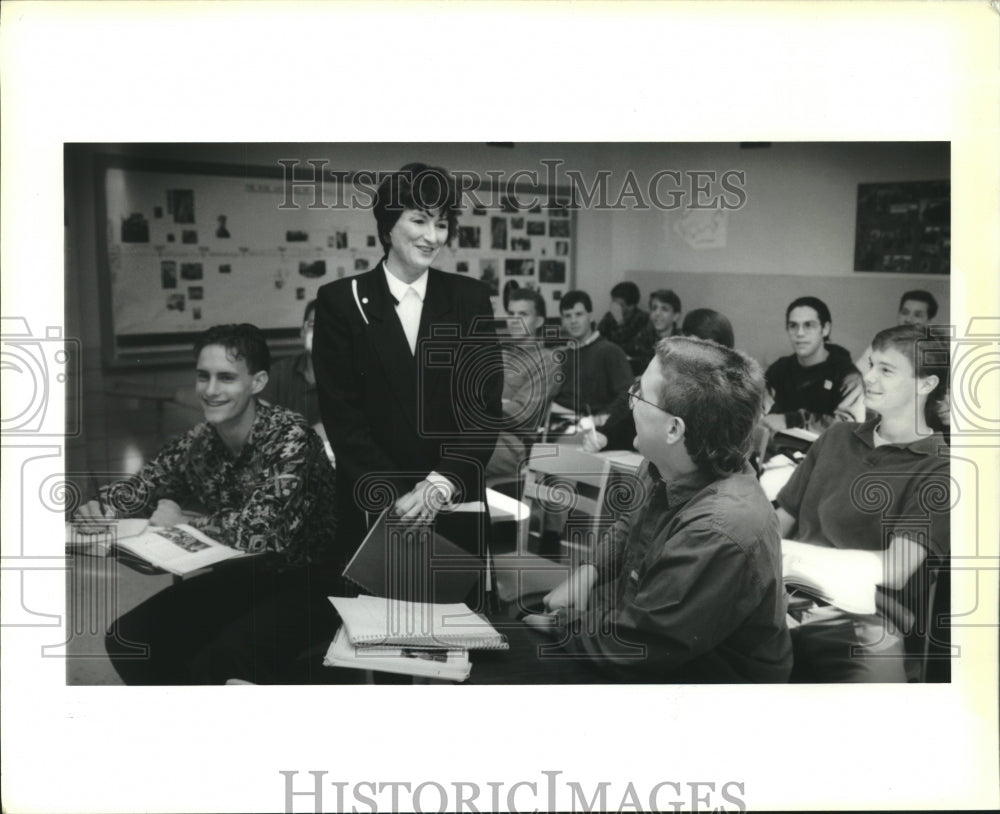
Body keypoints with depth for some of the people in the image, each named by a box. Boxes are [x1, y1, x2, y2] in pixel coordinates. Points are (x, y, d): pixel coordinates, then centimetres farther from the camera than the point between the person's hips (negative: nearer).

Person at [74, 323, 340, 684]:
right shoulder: (199, 442, -1)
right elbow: (145, 484, 14)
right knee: (127, 639, -3)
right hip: (234, 578, 7)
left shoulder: (289, 437, -20)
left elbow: (261, 530, -30)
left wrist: (183, 521, -15)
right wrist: (100, 506, -9)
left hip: (304, 583, -7)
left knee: (214, 667, -30)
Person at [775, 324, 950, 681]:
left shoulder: (937, 469, 1)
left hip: (860, 627, -4)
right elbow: (780, 522, 14)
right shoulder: (837, 437, 16)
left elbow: (894, 570, -10)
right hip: (788, 604, 4)